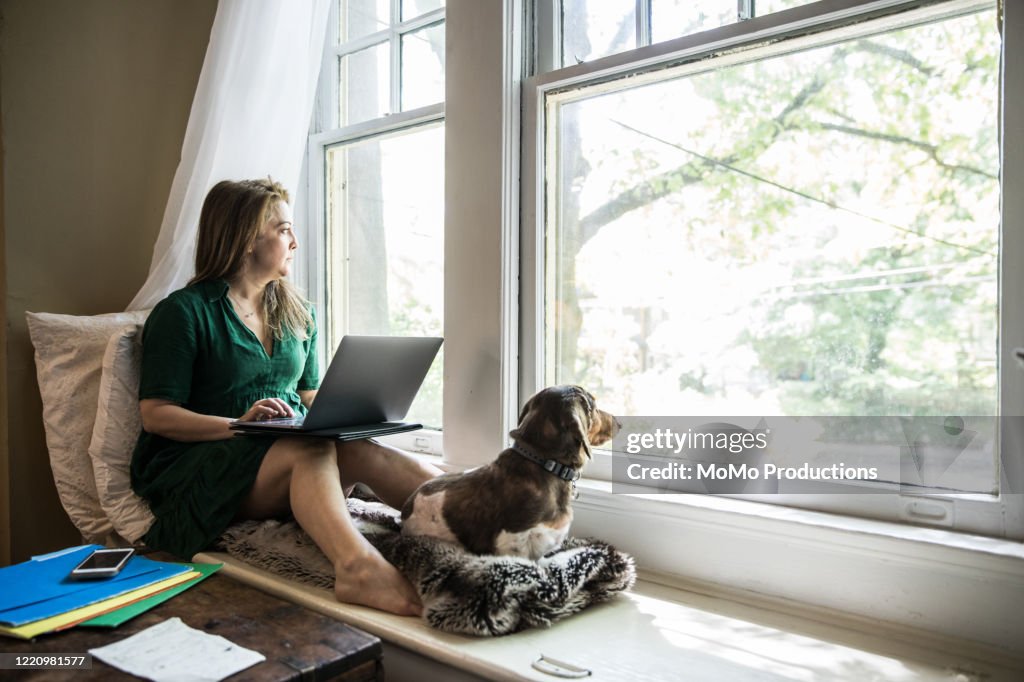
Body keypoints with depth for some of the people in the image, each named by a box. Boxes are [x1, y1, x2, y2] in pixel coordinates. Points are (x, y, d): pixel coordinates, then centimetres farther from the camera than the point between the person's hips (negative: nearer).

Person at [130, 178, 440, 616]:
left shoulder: (298, 313, 18)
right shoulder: (183, 312, -2)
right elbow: (156, 414, -6)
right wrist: (238, 425, -22)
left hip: (294, 453, 5)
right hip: (198, 464, -4)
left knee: (361, 452, -30)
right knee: (313, 448, -36)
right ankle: (358, 566, -60)